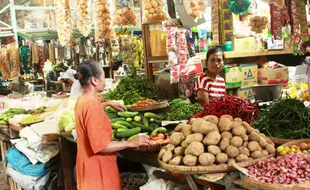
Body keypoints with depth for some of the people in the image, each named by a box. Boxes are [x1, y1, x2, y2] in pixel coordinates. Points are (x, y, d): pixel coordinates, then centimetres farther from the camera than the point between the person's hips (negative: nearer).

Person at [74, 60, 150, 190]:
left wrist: (109, 104, 27)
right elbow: (101, 146, -28)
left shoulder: (82, 100, 3)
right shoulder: (92, 107, -27)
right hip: (98, 166, -10)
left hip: (90, 163, 10)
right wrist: (130, 143, -22)